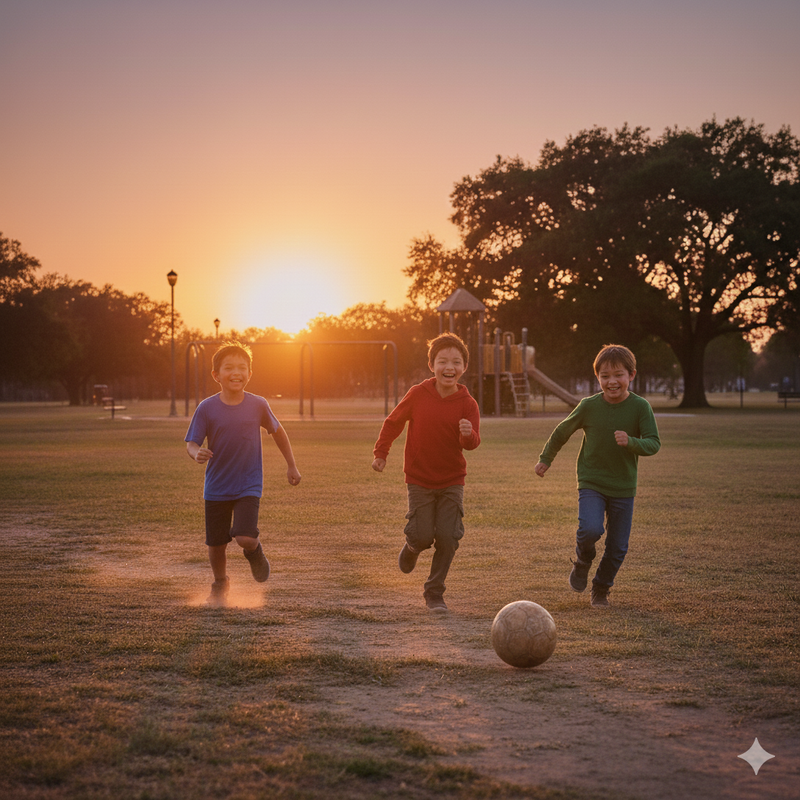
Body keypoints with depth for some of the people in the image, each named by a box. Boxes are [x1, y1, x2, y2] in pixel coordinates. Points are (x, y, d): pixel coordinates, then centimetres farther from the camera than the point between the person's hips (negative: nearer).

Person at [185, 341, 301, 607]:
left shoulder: (257, 405, -6)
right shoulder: (207, 408, -9)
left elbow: (277, 431, 10)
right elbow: (191, 443, -9)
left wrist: (291, 466, 14)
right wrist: (196, 453, -33)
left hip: (249, 487, -1)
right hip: (216, 488, 1)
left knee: (245, 538, -19)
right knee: (216, 544, 8)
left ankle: (255, 551, 19)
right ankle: (220, 585, 37)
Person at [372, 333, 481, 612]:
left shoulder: (467, 404, -8)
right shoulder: (418, 394, -7)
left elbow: (472, 443, -18)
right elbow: (393, 422, 7)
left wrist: (468, 434, -41)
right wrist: (381, 452, 6)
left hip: (452, 481, 1)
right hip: (419, 479, -1)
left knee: (448, 538, -7)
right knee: (423, 536, -8)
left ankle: (434, 594, 11)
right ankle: (412, 547, 31)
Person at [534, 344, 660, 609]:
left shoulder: (640, 407, -8)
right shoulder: (589, 406, -6)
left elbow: (654, 444, -11)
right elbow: (562, 432, 10)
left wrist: (631, 442, -31)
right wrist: (545, 459, 19)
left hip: (623, 488, 1)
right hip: (591, 484, -1)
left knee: (618, 547, 4)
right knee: (591, 529, -25)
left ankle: (601, 590, 29)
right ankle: (582, 562, 9)